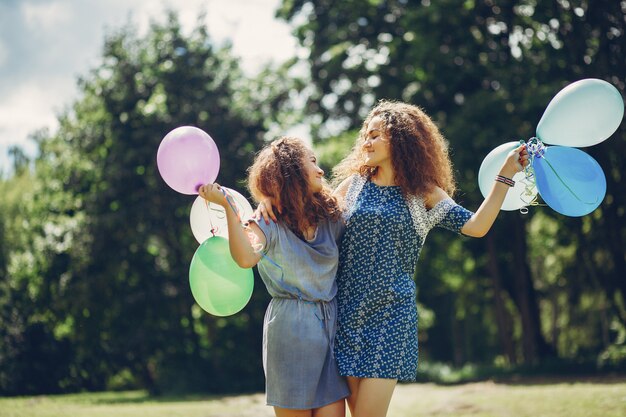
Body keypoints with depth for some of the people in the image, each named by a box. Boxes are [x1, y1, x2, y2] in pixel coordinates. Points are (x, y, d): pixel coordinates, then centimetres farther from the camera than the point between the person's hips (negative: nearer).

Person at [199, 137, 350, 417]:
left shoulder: (330, 218, 9)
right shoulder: (269, 224, -7)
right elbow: (246, 257, -27)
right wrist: (227, 206, -30)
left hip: (331, 324, 5)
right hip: (291, 328, -5)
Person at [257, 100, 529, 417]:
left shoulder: (422, 193, 4)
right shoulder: (354, 183, 11)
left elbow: (475, 226, -5)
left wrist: (505, 175, -8)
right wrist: (274, 200, -2)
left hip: (391, 314, -3)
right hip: (348, 312, 3)